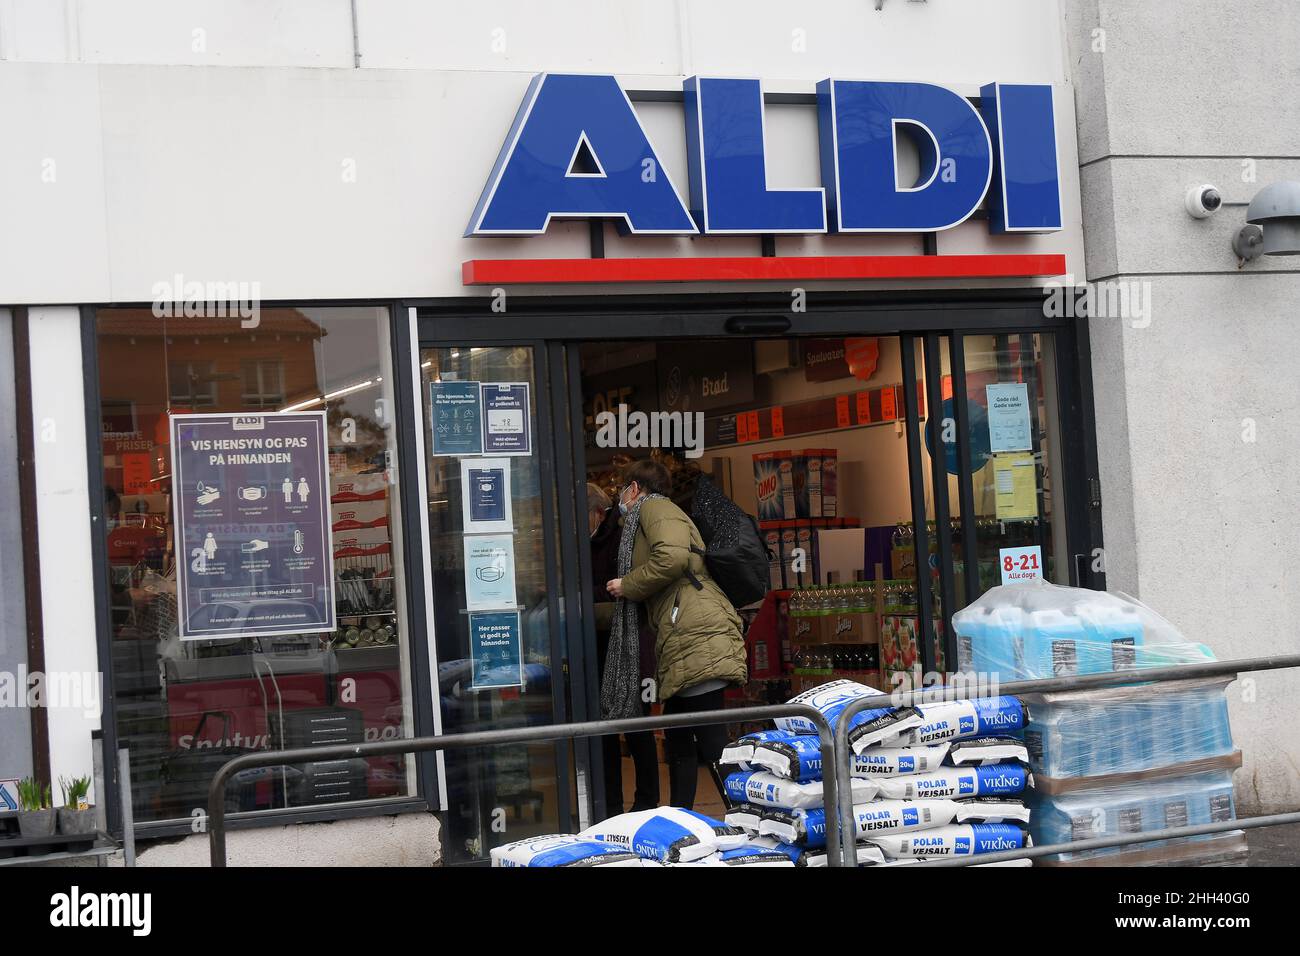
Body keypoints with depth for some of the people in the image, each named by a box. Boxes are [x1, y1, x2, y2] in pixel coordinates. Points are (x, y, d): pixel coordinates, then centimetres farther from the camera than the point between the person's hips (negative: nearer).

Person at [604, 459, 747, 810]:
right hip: (681, 645, 11)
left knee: (710, 739, -15)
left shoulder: (653, 507, 2)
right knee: (678, 737, 15)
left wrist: (627, 585, -6)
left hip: (697, 635, -11)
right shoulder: (659, 514, 32)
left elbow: (672, 558, -18)